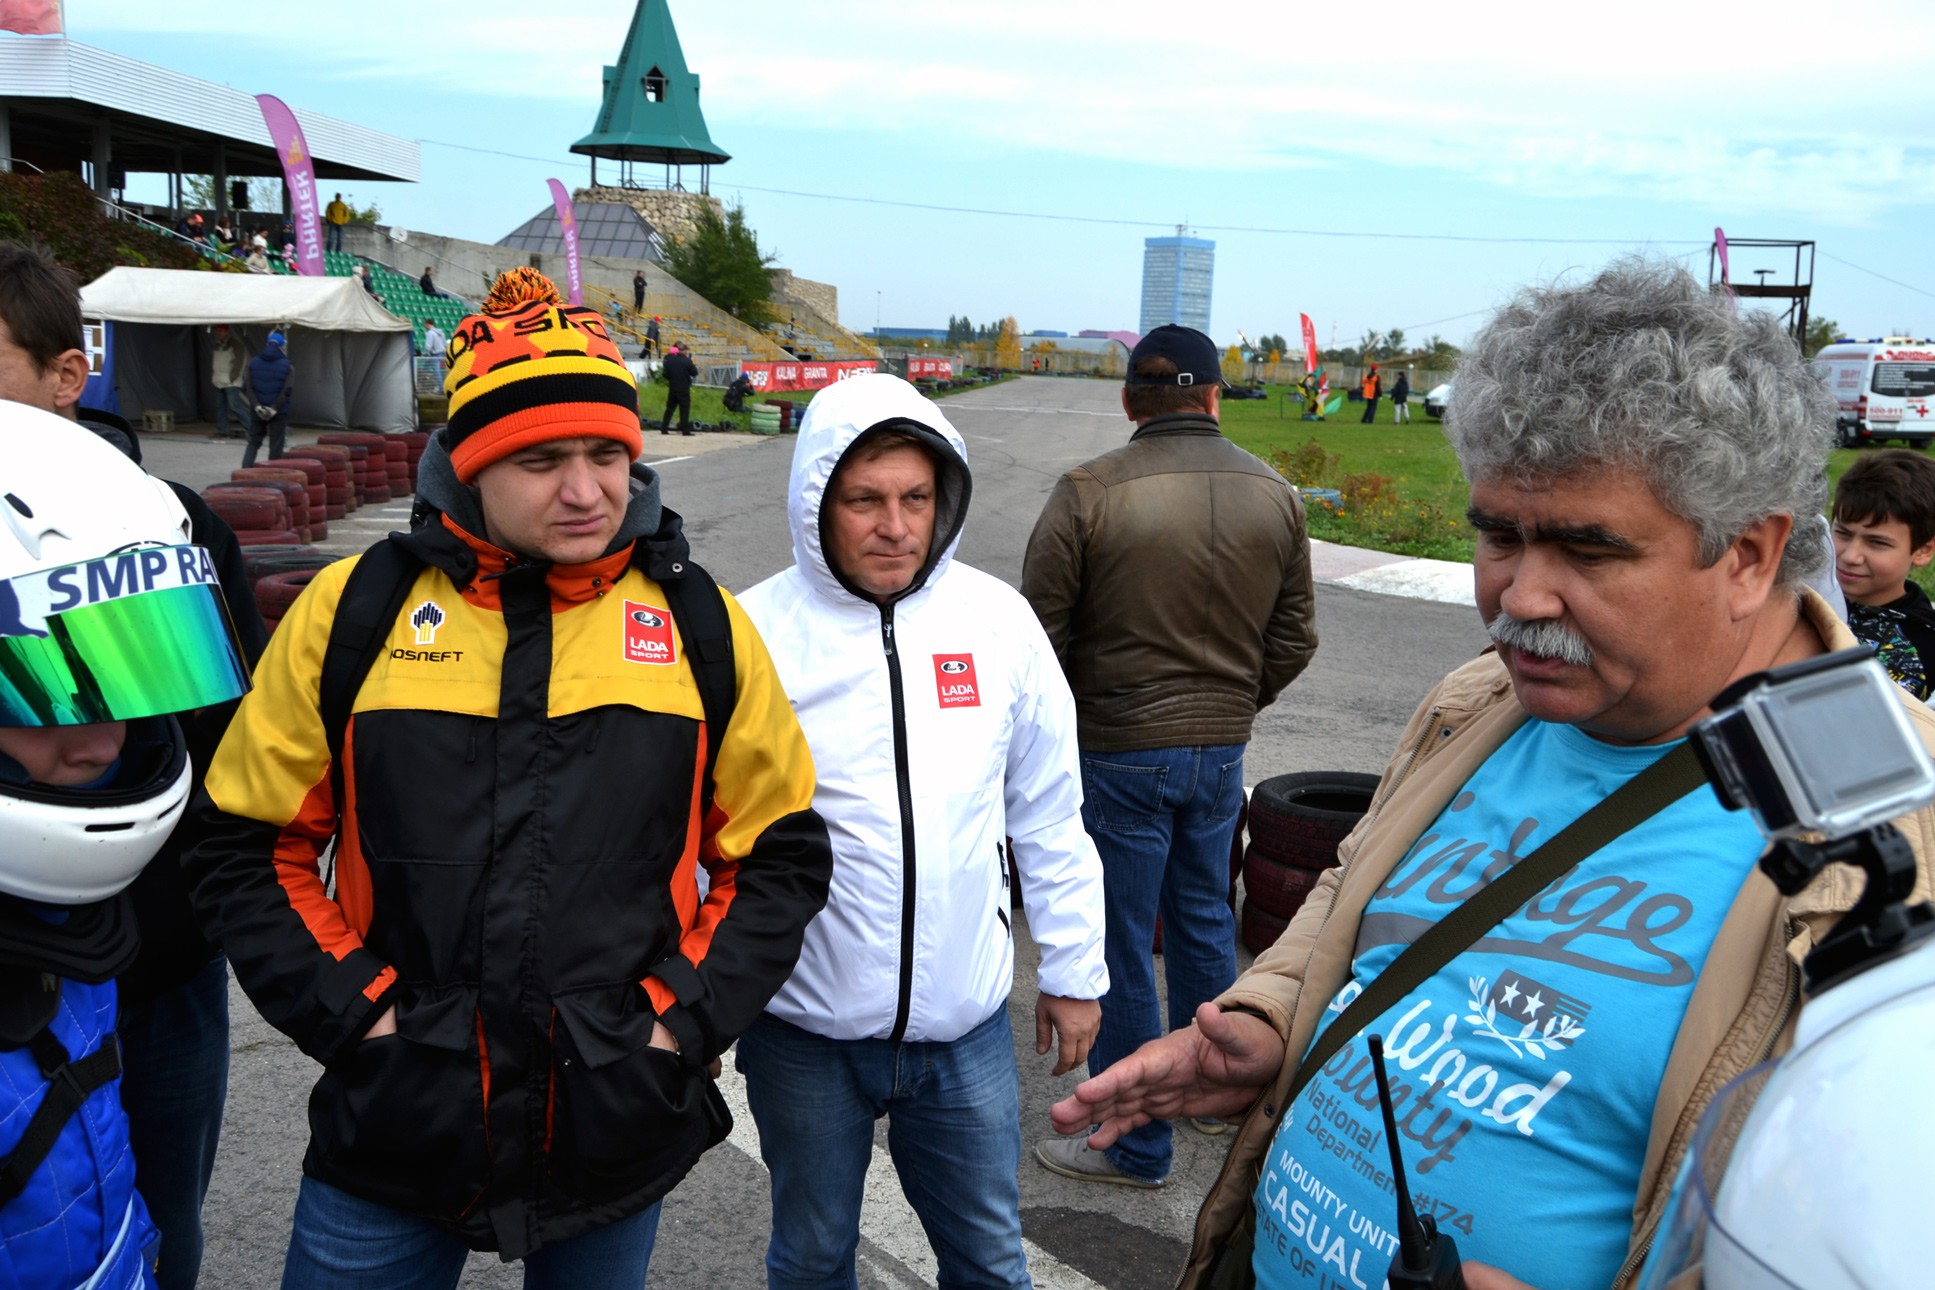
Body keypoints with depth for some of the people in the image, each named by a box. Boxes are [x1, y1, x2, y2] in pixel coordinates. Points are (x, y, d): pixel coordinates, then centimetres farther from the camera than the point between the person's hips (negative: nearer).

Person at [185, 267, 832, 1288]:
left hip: (618, 1129, 1)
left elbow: (780, 855, 3)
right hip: (393, 1125, 0)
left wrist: (686, 1016, -6)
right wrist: (353, 1010, -7)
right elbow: (245, 846, 2)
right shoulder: (353, 611, -5)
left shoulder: (700, 626, -3)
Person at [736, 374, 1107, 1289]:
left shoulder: (998, 619, -4)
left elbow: (1048, 817, 5)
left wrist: (1073, 970, 8)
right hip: (803, 1031, -1)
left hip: (967, 1024, 2)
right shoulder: (755, 633, -11)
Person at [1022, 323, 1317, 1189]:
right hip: (1222, 750, 5)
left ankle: (1135, 1147, 19)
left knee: (1121, 948, 6)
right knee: (1203, 919, 23)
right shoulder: (1274, 495, 1)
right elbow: (1294, 639, 7)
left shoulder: (1089, 493, -15)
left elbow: (1042, 635, -11)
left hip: (1118, 752, -5)